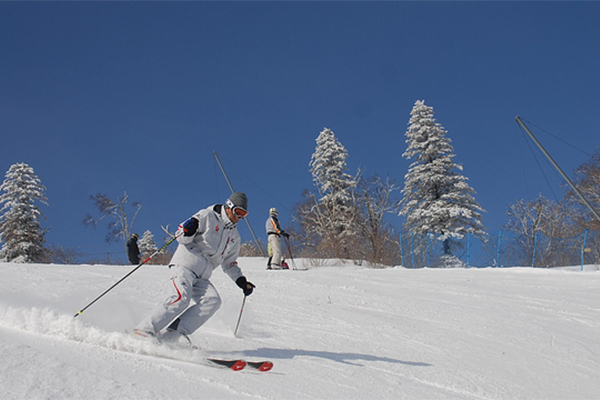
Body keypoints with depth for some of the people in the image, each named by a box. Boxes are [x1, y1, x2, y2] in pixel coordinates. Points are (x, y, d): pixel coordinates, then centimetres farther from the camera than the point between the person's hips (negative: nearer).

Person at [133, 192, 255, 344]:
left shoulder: (234, 236, 20)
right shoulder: (207, 216, 1)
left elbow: (229, 264, 28)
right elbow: (181, 237, -3)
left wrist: (241, 281, 15)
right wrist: (187, 231, -26)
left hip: (202, 277, 6)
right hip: (185, 265, -6)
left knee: (213, 300, -20)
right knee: (181, 298, -28)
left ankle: (172, 335, -25)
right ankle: (145, 329, -19)